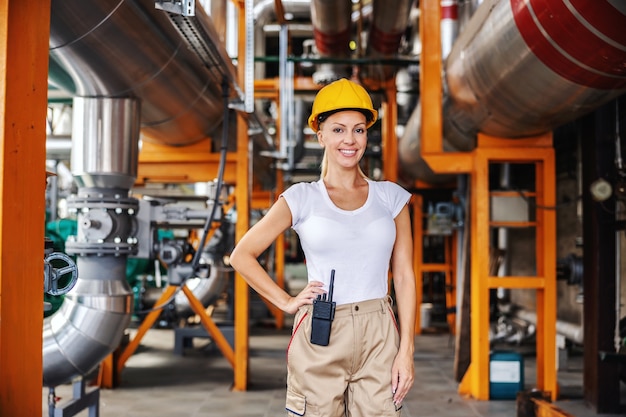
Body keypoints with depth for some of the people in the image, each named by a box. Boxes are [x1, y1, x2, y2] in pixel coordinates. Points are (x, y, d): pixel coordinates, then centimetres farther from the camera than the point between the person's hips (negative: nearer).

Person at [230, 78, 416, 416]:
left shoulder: (391, 197, 7)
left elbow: (404, 276, 5)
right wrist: (286, 302, 0)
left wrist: (406, 351, -1)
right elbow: (242, 255, 6)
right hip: (319, 340, -1)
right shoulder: (302, 198, 2)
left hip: (378, 338, 1)